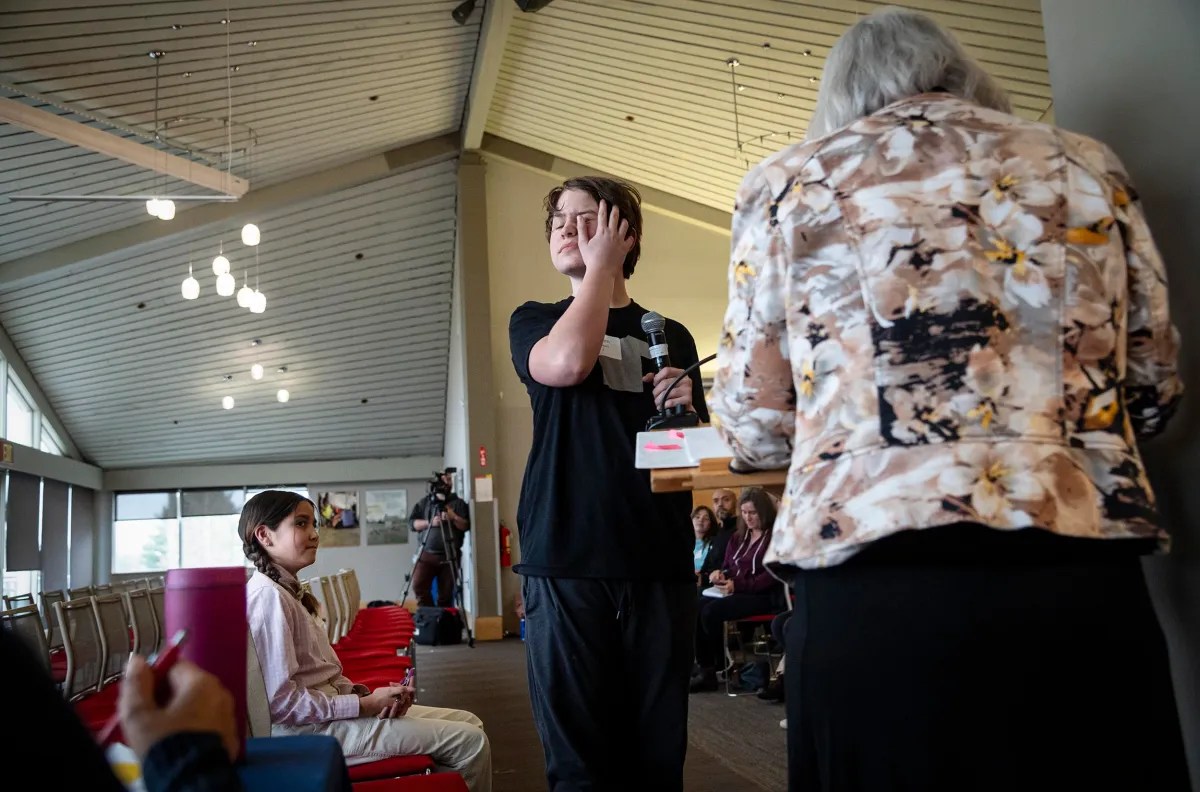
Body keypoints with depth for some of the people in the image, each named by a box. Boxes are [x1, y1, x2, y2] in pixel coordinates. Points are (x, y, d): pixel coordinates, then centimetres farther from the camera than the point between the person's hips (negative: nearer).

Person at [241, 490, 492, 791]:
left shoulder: (287, 591, 15)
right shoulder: (269, 595, -16)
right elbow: (281, 701, -23)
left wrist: (368, 696, -2)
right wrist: (367, 704, -17)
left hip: (328, 710, 10)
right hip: (311, 730, -10)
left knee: (468, 723, 8)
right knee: (470, 741, -10)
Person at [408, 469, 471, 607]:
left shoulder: (459, 503, 7)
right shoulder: (424, 502, 10)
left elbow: (466, 526, 0)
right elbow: (412, 523, 4)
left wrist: (454, 517, -17)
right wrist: (429, 522, -12)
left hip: (449, 556, -1)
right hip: (427, 554, 1)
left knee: (446, 594, 0)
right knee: (419, 586, -9)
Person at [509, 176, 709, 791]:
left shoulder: (670, 336, 15)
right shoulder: (534, 321, 11)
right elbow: (568, 362, -13)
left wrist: (686, 411, -3)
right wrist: (600, 267, -1)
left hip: (660, 561, 2)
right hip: (565, 562, -1)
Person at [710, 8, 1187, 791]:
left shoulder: (787, 183, 7)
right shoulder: (1087, 166, 13)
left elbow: (754, 420, 4)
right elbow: (1155, 390, 16)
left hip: (874, 583, -1)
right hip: (1086, 578, 3)